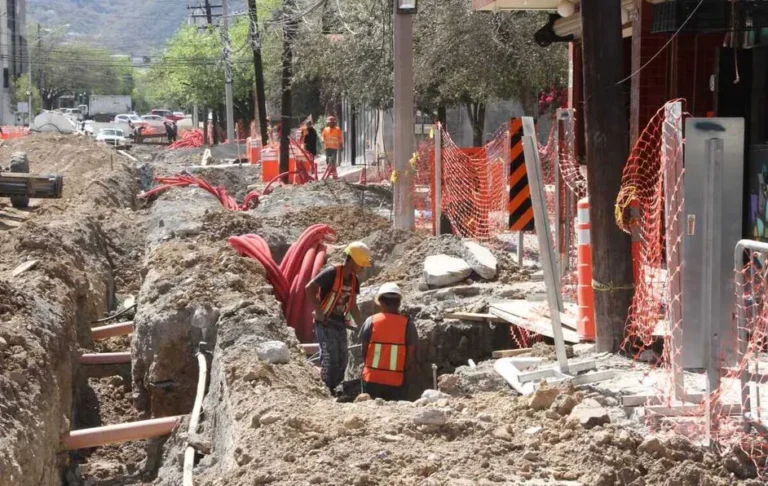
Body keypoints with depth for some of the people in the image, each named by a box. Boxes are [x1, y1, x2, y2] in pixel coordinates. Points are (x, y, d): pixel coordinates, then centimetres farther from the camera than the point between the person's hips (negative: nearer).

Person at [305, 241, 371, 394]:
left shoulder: (354, 280, 7)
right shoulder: (332, 273, -17)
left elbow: (352, 306, 15)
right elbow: (309, 289, -20)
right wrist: (318, 312, -22)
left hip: (340, 322, 8)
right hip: (325, 323, -8)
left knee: (342, 358, 8)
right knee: (330, 357, -12)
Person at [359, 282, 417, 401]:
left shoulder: (371, 321, -5)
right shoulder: (408, 324, -6)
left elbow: (364, 350, 2)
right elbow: (411, 354, -3)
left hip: (372, 378, 1)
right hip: (396, 380, 0)